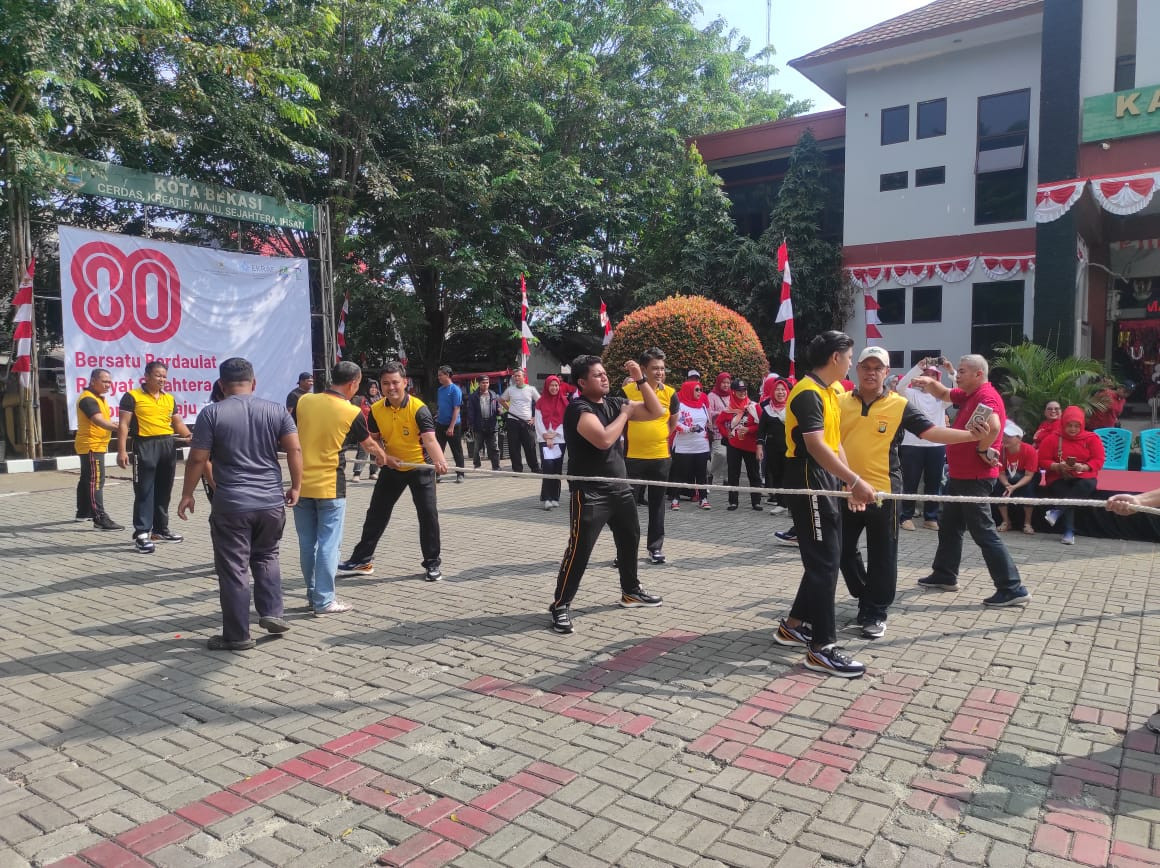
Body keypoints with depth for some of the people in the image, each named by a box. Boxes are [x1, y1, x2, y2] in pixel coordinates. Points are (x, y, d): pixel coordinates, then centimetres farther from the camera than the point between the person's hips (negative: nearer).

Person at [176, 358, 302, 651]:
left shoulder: (211, 413, -5)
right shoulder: (277, 410, 2)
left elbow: (197, 459, -5)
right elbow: (295, 450, -1)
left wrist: (187, 495, 6)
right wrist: (296, 486, 9)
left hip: (231, 504, -3)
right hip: (272, 501, 3)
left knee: (233, 569, 6)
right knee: (266, 556, 24)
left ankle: (237, 635, 13)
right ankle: (271, 612, 15)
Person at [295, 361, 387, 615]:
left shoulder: (305, 401, 0)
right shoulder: (352, 412, -9)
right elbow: (368, 445, 8)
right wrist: (382, 456, 30)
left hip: (301, 483, 5)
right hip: (329, 486, -4)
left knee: (307, 543, 13)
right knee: (328, 544, 3)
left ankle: (313, 594, 24)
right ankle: (324, 601, 7)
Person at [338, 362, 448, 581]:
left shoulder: (418, 408, -22)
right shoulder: (376, 409, -8)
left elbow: (430, 439, -35)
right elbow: (372, 439, 4)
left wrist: (439, 460, -54)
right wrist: (384, 457, -15)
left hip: (419, 467, -4)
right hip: (391, 468, 4)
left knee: (428, 514, -7)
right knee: (376, 514, 11)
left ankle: (432, 563, 10)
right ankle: (362, 560, 25)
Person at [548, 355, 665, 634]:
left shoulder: (614, 403, 7)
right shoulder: (579, 409, -16)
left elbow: (655, 412, 8)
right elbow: (603, 439, -30)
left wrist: (640, 379, -3)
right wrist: (625, 413, -14)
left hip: (619, 486, 8)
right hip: (589, 493, -8)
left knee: (630, 539, 20)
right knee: (579, 550, -9)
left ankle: (631, 592, 39)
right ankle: (561, 605, 3)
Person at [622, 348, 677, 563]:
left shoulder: (669, 393, 0)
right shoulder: (627, 391, -8)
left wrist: (659, 437, 11)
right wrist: (635, 437, 5)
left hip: (661, 458, 2)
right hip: (633, 457, -2)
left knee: (657, 505, 10)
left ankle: (655, 547, 21)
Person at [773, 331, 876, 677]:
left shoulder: (828, 393, 15)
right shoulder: (808, 393, -17)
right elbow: (816, 446, -27)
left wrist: (850, 484, 10)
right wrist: (856, 480, -30)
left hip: (826, 480, 10)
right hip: (809, 480, -10)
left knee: (827, 558, 15)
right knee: (824, 562, -8)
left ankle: (794, 625, 27)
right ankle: (822, 647, -2)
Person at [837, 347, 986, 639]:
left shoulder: (900, 406, -3)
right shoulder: (840, 403, 3)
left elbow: (931, 431, -6)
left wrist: (971, 436, -17)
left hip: (883, 492, -3)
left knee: (881, 557, 5)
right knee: (844, 551, 13)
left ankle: (876, 613, 20)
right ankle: (866, 599, 37)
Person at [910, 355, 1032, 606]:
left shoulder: (986, 396, -19)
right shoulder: (969, 395, 11)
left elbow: (994, 427, -38)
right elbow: (944, 394, 26)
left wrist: (982, 450, -22)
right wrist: (930, 383, 4)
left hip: (974, 477, -11)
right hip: (960, 474, 11)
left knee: (983, 532, -8)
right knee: (949, 527, 19)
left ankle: (1013, 589, -3)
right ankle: (944, 575, 31)